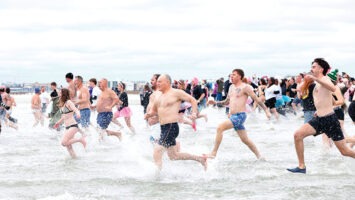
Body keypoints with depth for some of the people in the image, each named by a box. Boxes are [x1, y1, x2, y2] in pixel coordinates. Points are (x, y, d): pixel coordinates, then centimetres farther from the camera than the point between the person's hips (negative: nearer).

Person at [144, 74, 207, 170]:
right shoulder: (158, 96, 15)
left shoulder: (176, 92, -6)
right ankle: (200, 159, 28)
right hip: (163, 128, 9)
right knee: (173, 156, 16)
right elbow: (154, 110, 23)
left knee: (157, 151, -17)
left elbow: (192, 100, -3)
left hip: (172, 127, -9)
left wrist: (194, 113, -17)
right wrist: (148, 114, 1)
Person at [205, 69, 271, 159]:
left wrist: (266, 110, -9)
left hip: (240, 116, -8)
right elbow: (227, 101, 27)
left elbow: (257, 99, -6)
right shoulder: (231, 87, 16)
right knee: (245, 139, 13)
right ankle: (259, 156, 25)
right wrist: (216, 102, 12)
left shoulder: (245, 87, -7)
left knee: (220, 128, -21)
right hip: (233, 116, 8)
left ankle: (213, 153, -16)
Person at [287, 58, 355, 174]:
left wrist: (316, 79, -40)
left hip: (330, 119, -8)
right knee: (298, 135, -9)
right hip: (318, 119, 8)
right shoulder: (317, 84, 16)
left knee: (345, 151, -3)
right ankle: (301, 167, -3)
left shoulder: (324, 79, -8)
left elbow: (333, 89, -34)